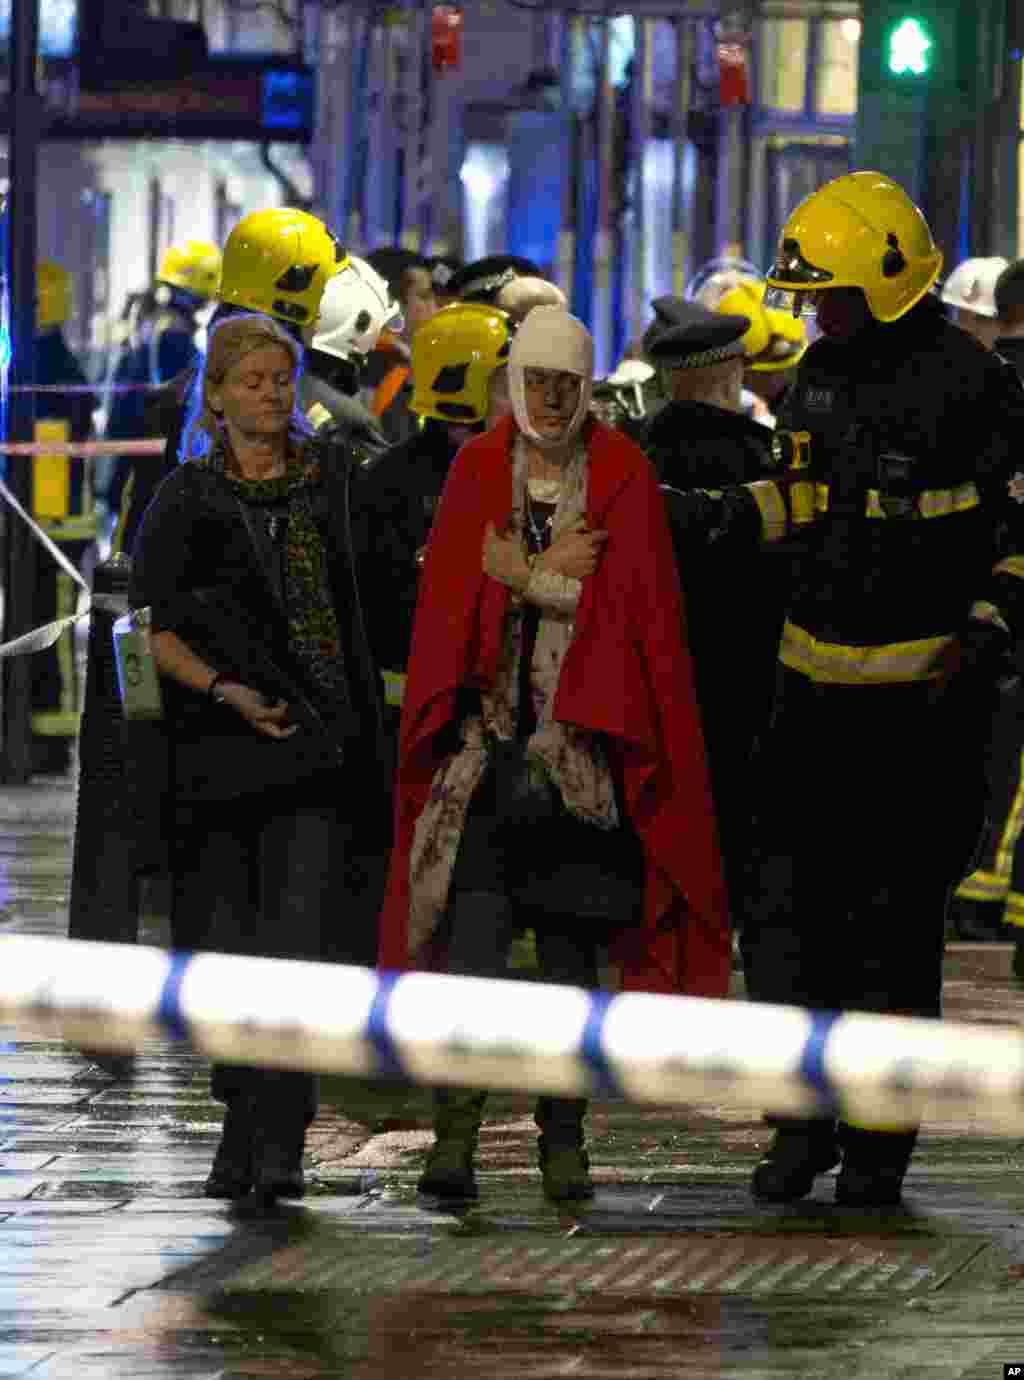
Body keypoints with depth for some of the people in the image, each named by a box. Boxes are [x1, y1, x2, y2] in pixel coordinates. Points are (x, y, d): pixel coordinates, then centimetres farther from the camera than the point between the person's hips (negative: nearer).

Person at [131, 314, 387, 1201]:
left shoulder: (323, 482, 12)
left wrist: (363, 741, 13)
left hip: (315, 740, 1)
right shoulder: (187, 500, 4)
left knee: (298, 939, -12)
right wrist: (225, 690, -15)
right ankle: (248, 1123, 19)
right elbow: (151, 629, 0)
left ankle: (278, 1144, -17)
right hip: (219, 749, -1)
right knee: (229, 943, 5)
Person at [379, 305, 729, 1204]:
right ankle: (456, 1134, -18)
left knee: (569, 943, 4)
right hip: (491, 725, 0)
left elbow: (635, 603, -5)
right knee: (476, 925, -12)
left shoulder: (623, 474, 4)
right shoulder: (478, 469, 8)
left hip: (583, 740, 0)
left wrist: (524, 575, -7)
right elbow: (452, 592, 0)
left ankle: (564, 1135, 12)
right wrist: (559, 573, -7)